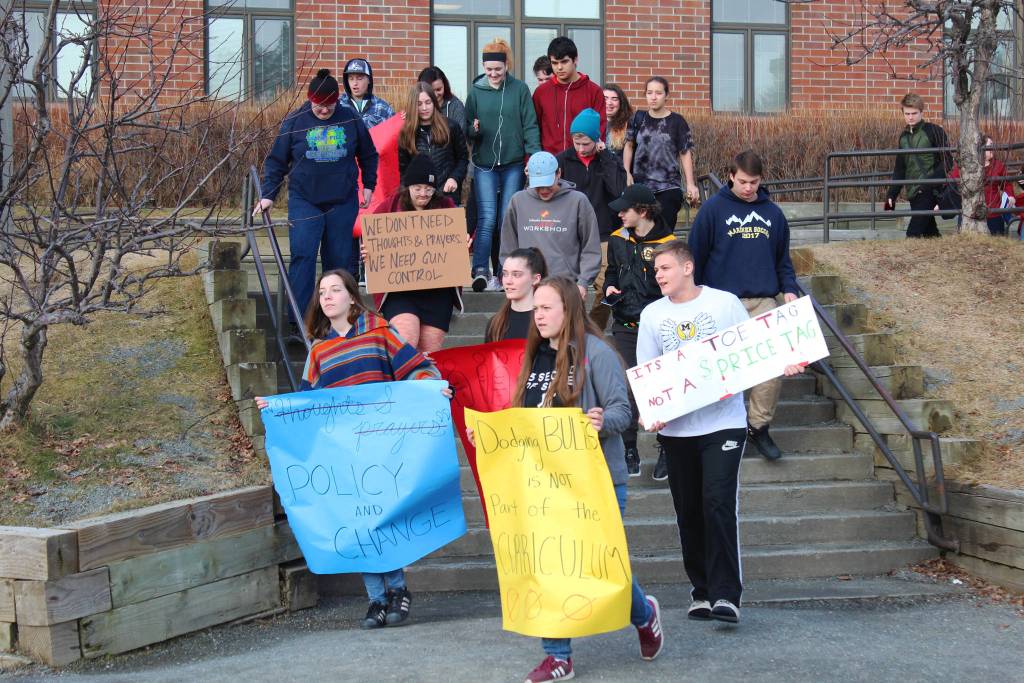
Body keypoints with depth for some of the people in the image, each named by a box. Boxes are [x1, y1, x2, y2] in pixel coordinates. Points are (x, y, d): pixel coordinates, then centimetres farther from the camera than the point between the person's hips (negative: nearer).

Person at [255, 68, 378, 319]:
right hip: (304, 201, -2)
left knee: (339, 258, 8)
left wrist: (369, 186, 14)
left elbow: (368, 155, 15)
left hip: (343, 203, 2)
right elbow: (276, 161, 3)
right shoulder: (294, 122, -3)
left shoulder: (351, 120, 1)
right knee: (302, 255, -12)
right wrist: (268, 194, -2)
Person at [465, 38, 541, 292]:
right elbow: (467, 128, 9)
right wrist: (474, 130, -14)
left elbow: (530, 125, 2)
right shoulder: (476, 91, 5)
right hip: (485, 165, 0)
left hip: (513, 164, 0)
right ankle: (480, 270, -15)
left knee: (508, 219, 5)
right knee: (487, 219, -10)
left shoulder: (520, 89, 3)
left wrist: (534, 156, -7)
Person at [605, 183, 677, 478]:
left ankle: (667, 450, 14)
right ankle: (629, 450, 10)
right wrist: (610, 289, 2)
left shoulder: (668, 243, -7)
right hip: (625, 327, 4)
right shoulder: (618, 240, 7)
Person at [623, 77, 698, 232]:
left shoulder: (677, 122, -1)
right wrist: (627, 173, 2)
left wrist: (690, 184, -5)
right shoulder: (638, 118, 5)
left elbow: (685, 153, 0)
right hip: (640, 185, 2)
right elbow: (629, 146, 14)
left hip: (668, 188, -2)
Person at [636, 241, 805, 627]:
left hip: (723, 422, -3)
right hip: (676, 428, 3)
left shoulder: (725, 303, 1)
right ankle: (702, 592, 20)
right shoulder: (652, 315, 8)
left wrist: (782, 365, -12)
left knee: (719, 504, -14)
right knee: (689, 512, 8)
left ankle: (726, 595, -12)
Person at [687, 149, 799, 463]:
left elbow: (783, 259, 19)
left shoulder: (773, 213, 12)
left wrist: (789, 289, 3)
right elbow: (696, 256, 3)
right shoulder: (713, 209, 1)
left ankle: (759, 426, 5)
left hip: (765, 302, 3)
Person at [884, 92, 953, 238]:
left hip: (929, 192, -6)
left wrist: (929, 183, -18)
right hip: (913, 193, 6)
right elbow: (900, 169, 20)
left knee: (913, 233, -16)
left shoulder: (934, 131, -4)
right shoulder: (904, 137, 15)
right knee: (929, 232, 9)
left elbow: (947, 162, -8)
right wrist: (891, 195, 13)